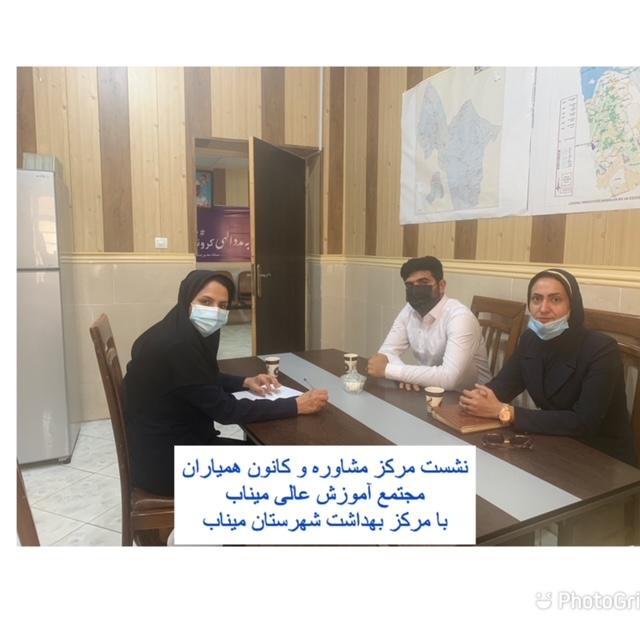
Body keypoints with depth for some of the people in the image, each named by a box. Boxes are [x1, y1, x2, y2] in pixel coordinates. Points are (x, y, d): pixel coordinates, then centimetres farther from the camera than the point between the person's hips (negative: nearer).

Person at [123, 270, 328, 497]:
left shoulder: (186, 334, 0)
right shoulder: (176, 346, -28)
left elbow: (208, 381, 19)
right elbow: (226, 410, -24)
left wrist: (246, 382, 2)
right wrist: (297, 405, -19)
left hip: (176, 441, 8)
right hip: (164, 460, -8)